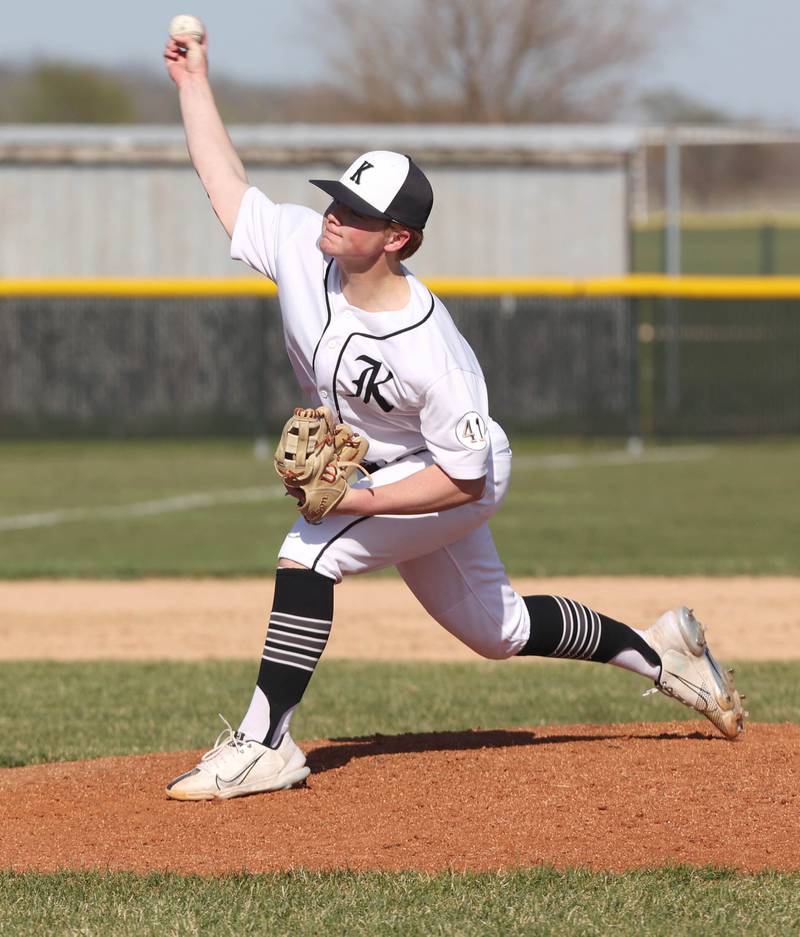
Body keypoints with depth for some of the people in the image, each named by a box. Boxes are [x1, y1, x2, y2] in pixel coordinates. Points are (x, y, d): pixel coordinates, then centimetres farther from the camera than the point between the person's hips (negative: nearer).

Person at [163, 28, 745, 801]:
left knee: (308, 554, -26)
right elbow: (226, 182, -4)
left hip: (455, 486, -8)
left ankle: (264, 744, -21)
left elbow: (465, 477, -29)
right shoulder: (300, 246, -21)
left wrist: (358, 502, -34)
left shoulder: (428, 355, -37)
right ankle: (658, 651, 40)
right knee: (494, 628, 21)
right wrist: (194, 81, -6)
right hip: (381, 474, 8)